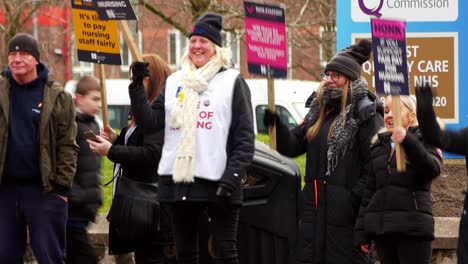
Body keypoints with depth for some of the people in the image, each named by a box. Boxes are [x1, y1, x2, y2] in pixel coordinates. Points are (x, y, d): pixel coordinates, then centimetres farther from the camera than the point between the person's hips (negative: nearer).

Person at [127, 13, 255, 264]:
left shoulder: (232, 81, 2)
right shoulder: (175, 81, 15)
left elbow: (245, 137, -3)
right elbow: (151, 121, 8)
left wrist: (232, 176, -14)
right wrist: (137, 88, -4)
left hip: (218, 182, -5)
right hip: (178, 180, 5)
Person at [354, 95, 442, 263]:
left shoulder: (424, 139, 2)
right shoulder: (378, 146, 19)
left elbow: (433, 169, -19)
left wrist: (408, 142, -33)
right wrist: (362, 231, 14)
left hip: (413, 229, -6)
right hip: (381, 228, 6)